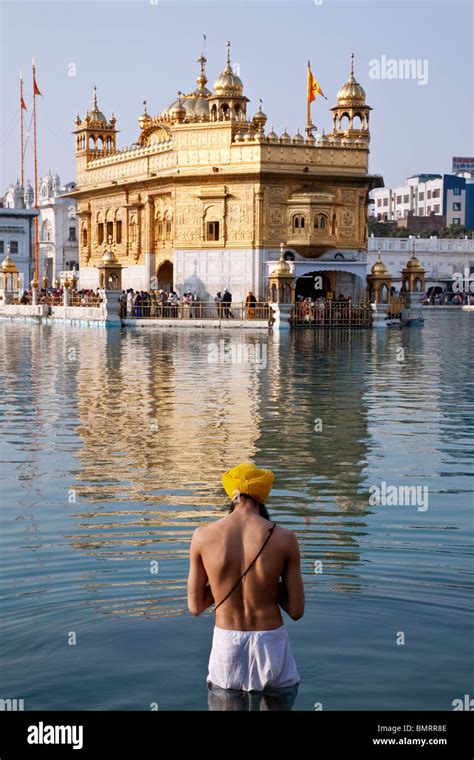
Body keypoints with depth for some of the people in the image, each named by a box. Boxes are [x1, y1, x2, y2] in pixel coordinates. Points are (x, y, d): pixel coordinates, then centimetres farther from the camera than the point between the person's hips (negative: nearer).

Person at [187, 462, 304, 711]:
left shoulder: (203, 536, -7)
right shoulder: (284, 538, -9)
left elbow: (195, 606, 2)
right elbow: (296, 611, -4)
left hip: (226, 646, 1)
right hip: (271, 644, 0)